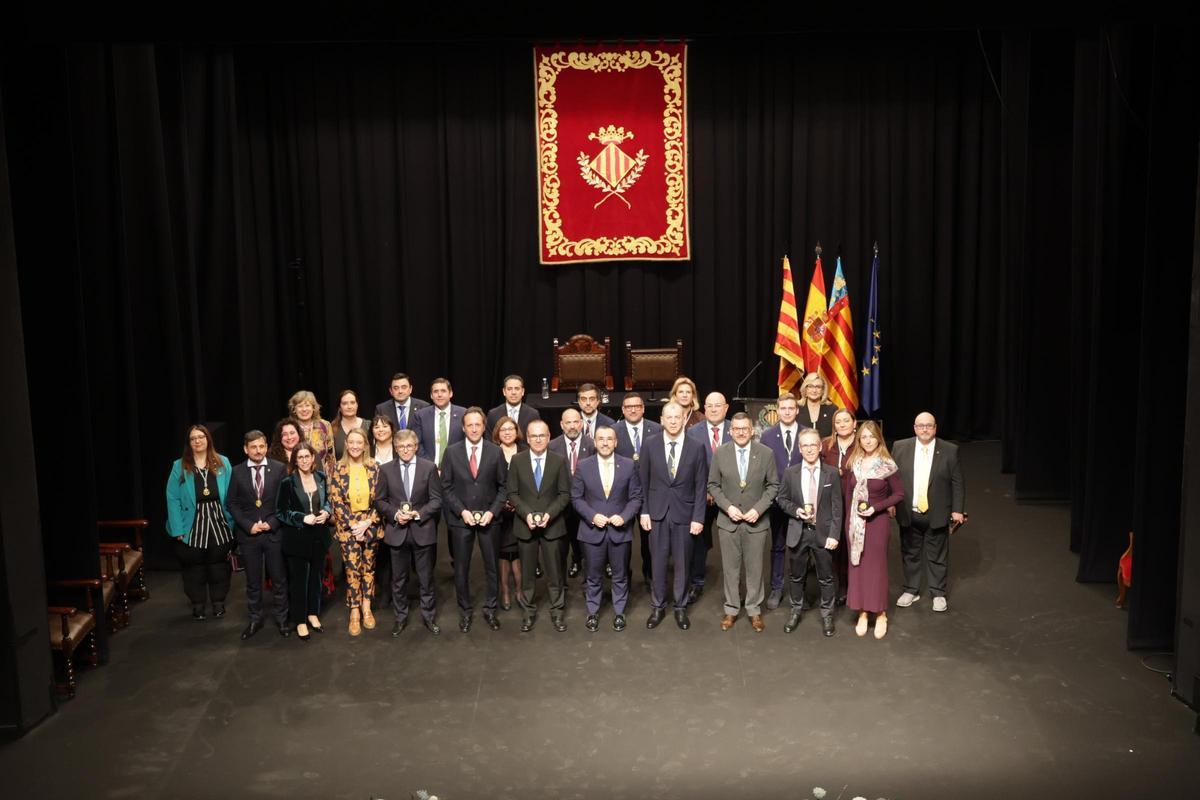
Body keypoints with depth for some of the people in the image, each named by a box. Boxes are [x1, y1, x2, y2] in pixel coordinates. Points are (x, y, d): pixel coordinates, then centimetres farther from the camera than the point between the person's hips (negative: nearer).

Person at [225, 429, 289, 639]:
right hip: (248, 534, 1)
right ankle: (255, 620, 22)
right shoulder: (237, 472, 1)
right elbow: (231, 503, 3)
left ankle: (281, 618, 20)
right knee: (253, 581, 10)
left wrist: (272, 523, -12)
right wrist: (248, 525, -8)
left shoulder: (279, 469, -3)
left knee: (279, 579, 7)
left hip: (274, 532, -1)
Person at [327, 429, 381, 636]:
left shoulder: (374, 467, -2)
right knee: (352, 569, -1)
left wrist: (367, 522, -11)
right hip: (347, 526, -1)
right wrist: (353, 524, -12)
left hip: (370, 525, 1)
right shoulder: (338, 468, -4)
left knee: (368, 568, 9)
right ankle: (354, 613, 9)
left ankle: (366, 608, 22)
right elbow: (336, 500, -6)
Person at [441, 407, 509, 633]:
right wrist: (462, 511, -11)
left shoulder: (496, 452, -2)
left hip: (489, 518, 0)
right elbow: (446, 487, -1)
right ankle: (465, 611, 22)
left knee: (492, 566, 8)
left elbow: (503, 486, 1)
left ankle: (490, 609, 23)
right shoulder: (452, 452, -2)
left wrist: (492, 511, -10)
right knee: (461, 568, 8)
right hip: (460, 518, 0)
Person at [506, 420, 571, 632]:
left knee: (554, 571, 6)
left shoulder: (559, 461, -2)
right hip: (525, 524, 1)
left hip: (552, 525, -1)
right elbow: (512, 493, 0)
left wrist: (549, 514, -15)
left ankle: (557, 611, 18)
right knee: (527, 571, 9)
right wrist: (526, 514, -14)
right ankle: (529, 612, 21)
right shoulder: (517, 460, -1)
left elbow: (565, 494, -2)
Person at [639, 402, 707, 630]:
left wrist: (698, 517, -5)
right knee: (658, 562, 7)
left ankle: (680, 607, 22)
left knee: (682, 563, 8)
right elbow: (643, 481, 3)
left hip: (684, 513, 0)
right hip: (657, 512, 0)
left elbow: (701, 486, -1)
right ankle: (657, 606, 21)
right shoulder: (650, 445, -1)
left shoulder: (695, 448, -2)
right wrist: (644, 511, -1)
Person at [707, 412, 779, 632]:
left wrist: (758, 509, -12)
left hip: (756, 521, -1)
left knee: (755, 568, 8)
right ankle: (731, 610, 22)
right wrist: (728, 507, -11)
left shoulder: (766, 453, -6)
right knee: (730, 568, 9)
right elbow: (713, 485, 2)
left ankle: (754, 611, 22)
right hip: (728, 520, 1)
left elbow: (773, 485, 0)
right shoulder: (720, 453, -4)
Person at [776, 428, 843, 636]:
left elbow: (836, 507, -4)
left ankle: (827, 614, 24)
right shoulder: (790, 472, -1)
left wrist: (834, 534, -9)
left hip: (823, 532, -1)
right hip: (798, 531, 1)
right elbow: (781, 499, 7)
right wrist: (795, 510, -12)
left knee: (826, 577, 8)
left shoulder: (831, 473, -4)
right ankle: (796, 610, 31)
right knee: (797, 576, 14)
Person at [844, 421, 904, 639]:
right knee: (856, 565, 7)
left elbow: (899, 494, -6)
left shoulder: (887, 465, -10)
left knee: (876, 566, 3)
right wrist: (848, 519, 6)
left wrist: (876, 507, -16)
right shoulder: (854, 463, 2)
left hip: (877, 521, -4)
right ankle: (862, 613, 16)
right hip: (854, 522, 4)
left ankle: (881, 614, 16)